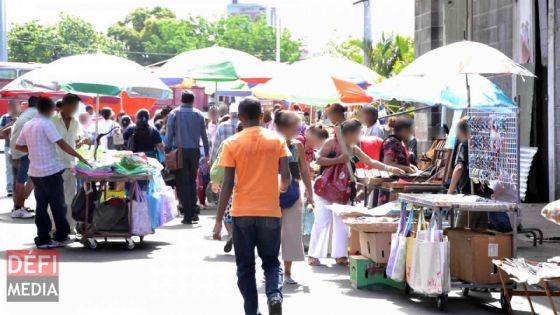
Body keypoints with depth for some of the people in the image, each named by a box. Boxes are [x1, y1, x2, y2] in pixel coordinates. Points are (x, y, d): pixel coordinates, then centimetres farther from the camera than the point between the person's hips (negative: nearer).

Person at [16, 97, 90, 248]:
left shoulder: (28, 125, 8)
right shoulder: (46, 124, -13)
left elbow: (19, 146, 16)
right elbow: (62, 144, -18)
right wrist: (79, 157, -16)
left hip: (35, 172, 7)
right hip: (51, 170, -7)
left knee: (41, 205, 8)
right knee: (58, 204, 5)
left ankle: (42, 239, 7)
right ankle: (61, 236, 11)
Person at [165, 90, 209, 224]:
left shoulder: (174, 114, -2)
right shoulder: (199, 115, 4)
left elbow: (169, 134, -6)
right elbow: (204, 136, 5)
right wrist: (206, 153, 10)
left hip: (180, 151, -2)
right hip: (194, 151, 2)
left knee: (183, 183, 2)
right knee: (192, 181, 16)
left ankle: (187, 216, -2)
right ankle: (193, 212, 10)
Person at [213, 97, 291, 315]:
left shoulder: (232, 143, -4)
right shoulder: (276, 140, 0)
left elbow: (228, 184, -8)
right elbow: (286, 176, -3)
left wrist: (219, 220, -4)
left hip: (242, 213, -1)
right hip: (270, 211, 1)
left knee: (245, 266, 11)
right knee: (271, 261, 14)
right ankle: (275, 294, -12)